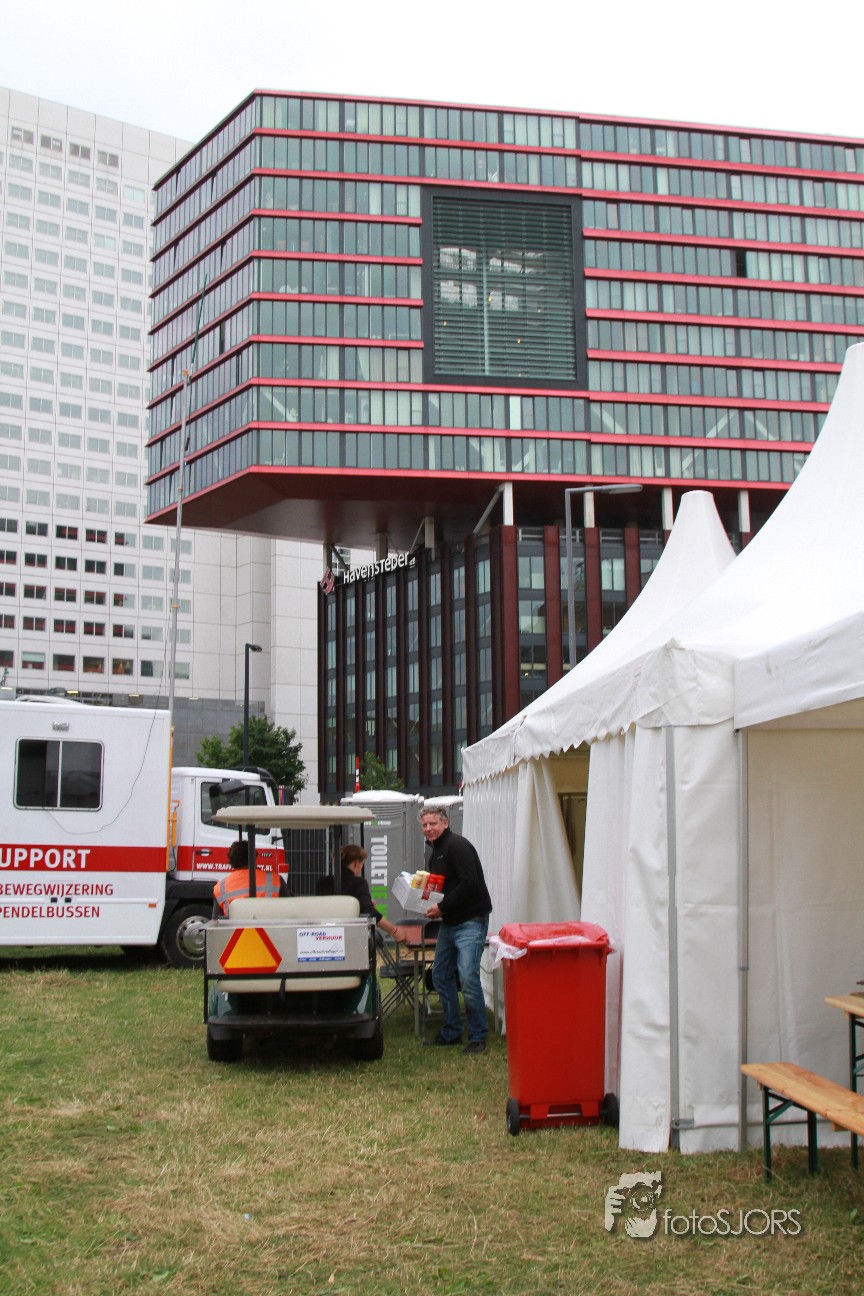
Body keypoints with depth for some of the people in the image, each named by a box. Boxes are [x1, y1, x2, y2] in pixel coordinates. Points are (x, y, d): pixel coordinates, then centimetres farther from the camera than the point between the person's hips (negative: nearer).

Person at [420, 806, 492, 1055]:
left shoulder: (457, 845, -13)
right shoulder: (435, 852, 17)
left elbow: (469, 884, -22)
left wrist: (442, 907, -18)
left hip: (471, 921, -10)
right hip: (449, 922, 10)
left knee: (468, 978, -14)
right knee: (441, 976, 12)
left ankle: (478, 1036, -3)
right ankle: (451, 1032, 23)